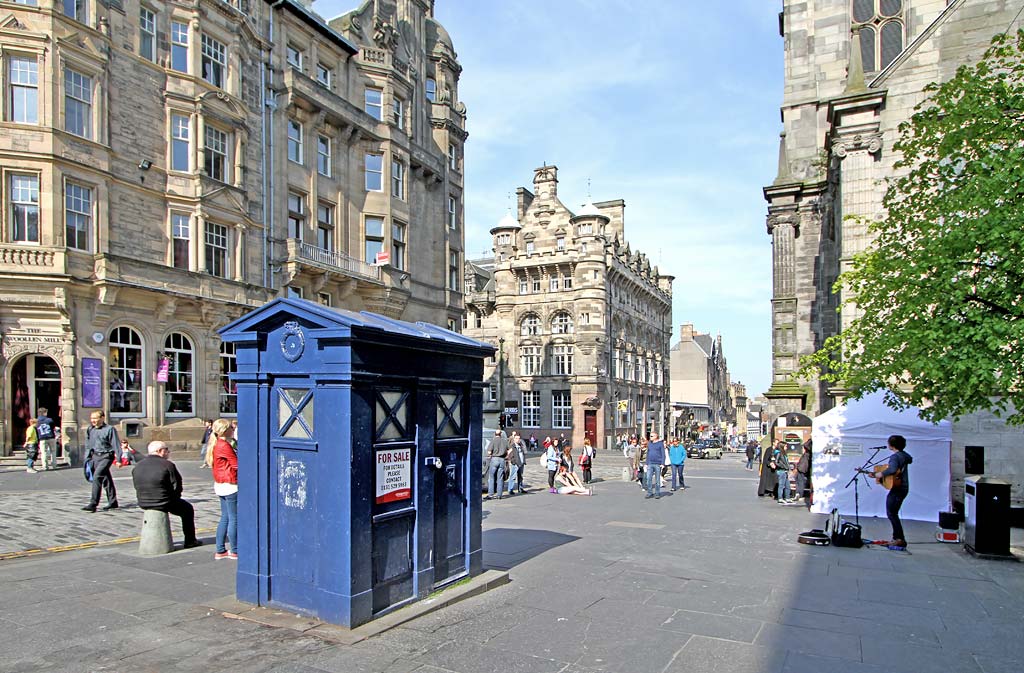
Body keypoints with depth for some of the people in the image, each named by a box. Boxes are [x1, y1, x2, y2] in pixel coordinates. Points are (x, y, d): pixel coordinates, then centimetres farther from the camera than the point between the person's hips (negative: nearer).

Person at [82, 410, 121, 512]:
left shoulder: (110, 429, -9)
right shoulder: (90, 430, 9)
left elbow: (116, 445, -8)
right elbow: (88, 446, 18)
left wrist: (118, 459, -9)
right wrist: (87, 459, 16)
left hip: (106, 456, -6)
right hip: (95, 456, 6)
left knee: (97, 477, -18)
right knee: (106, 479, 13)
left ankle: (93, 504, -17)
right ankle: (112, 502, 21)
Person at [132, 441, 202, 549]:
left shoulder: (137, 467, 4)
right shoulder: (167, 465, -15)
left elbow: (137, 487, 9)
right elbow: (177, 486, -12)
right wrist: (174, 498, 7)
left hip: (143, 504, 6)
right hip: (164, 503, -6)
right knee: (187, 508, 20)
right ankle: (190, 541, 21)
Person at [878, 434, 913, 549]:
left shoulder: (894, 456, -17)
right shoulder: (904, 454, 10)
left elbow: (893, 469, -35)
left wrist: (882, 473, -19)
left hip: (897, 488, -9)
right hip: (904, 488, 9)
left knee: (891, 514, -5)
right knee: (894, 513, 16)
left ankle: (900, 540, -7)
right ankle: (897, 538, 18)